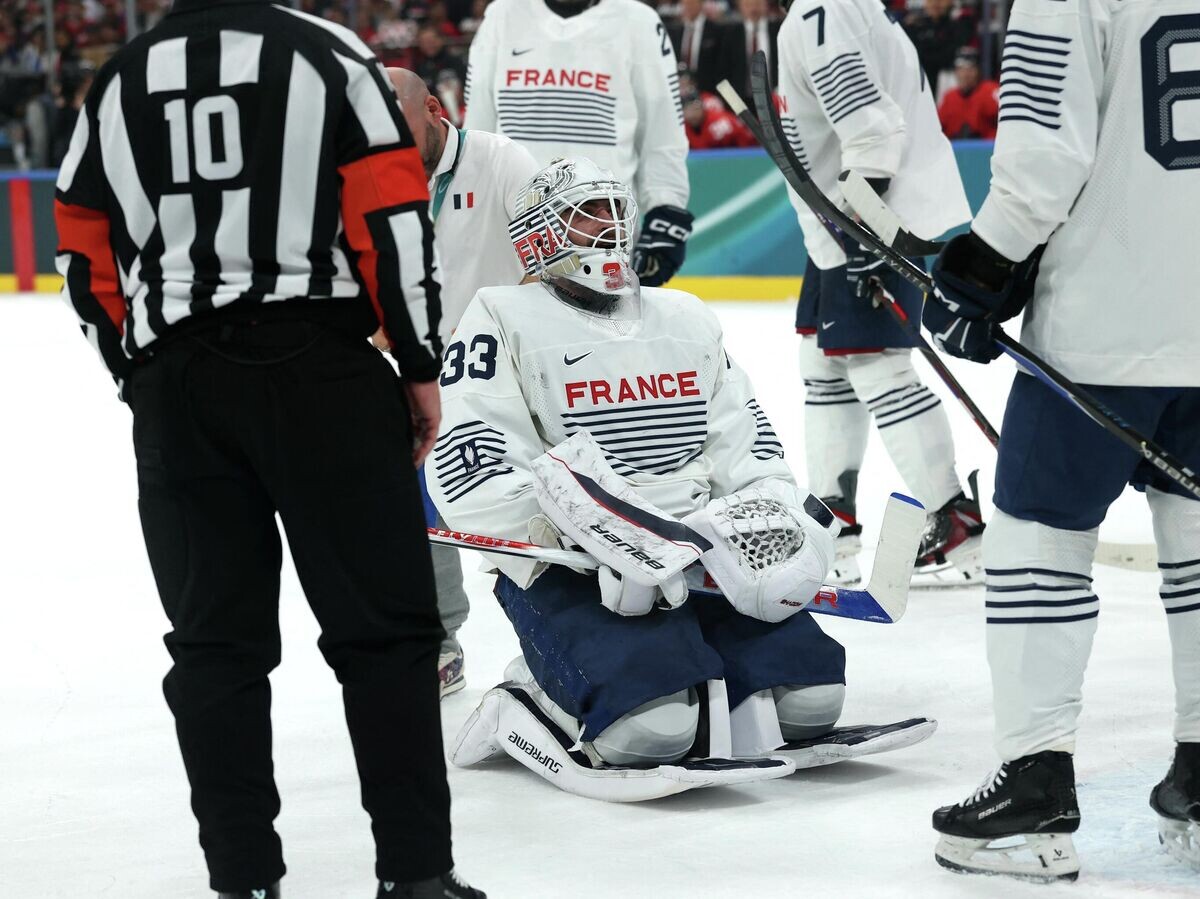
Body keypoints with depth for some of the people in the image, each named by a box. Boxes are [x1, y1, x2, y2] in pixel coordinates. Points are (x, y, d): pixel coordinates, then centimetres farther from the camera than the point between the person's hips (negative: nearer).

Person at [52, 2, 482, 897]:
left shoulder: (116, 85, 11)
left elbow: (88, 262, 12)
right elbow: (392, 218, -6)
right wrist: (420, 365, 2)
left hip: (174, 385, 3)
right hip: (321, 367, -3)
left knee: (217, 639, 9)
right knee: (385, 623, 2)